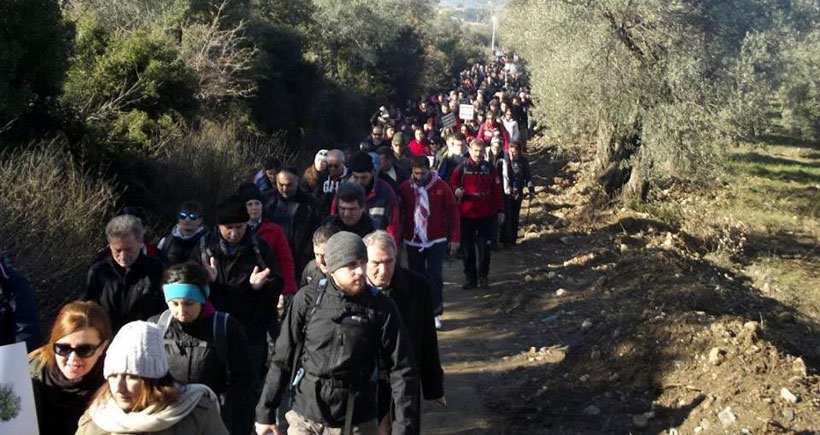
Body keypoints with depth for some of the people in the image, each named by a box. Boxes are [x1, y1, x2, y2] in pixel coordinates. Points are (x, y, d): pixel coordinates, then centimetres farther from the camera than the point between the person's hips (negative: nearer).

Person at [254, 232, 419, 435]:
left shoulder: (380, 307, -6)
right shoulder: (307, 299, -5)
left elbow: (402, 369, -5)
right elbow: (283, 359, 2)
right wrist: (265, 412, 4)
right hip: (305, 418, 1)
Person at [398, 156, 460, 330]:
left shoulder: (441, 186, -7)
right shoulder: (405, 188, -3)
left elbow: (453, 212, -3)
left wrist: (455, 238, -3)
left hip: (436, 241, -2)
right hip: (413, 242, 2)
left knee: (435, 278, -4)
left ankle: (435, 313, 7)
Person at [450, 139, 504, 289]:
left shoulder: (489, 169, 3)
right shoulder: (461, 169, 0)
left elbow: (497, 190, 5)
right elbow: (452, 185, 4)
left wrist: (500, 210, 4)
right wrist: (456, 191, -20)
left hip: (486, 215, 0)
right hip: (466, 214, 0)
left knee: (484, 247, 4)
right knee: (468, 248, 5)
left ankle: (483, 275, 20)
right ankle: (470, 277, 15)